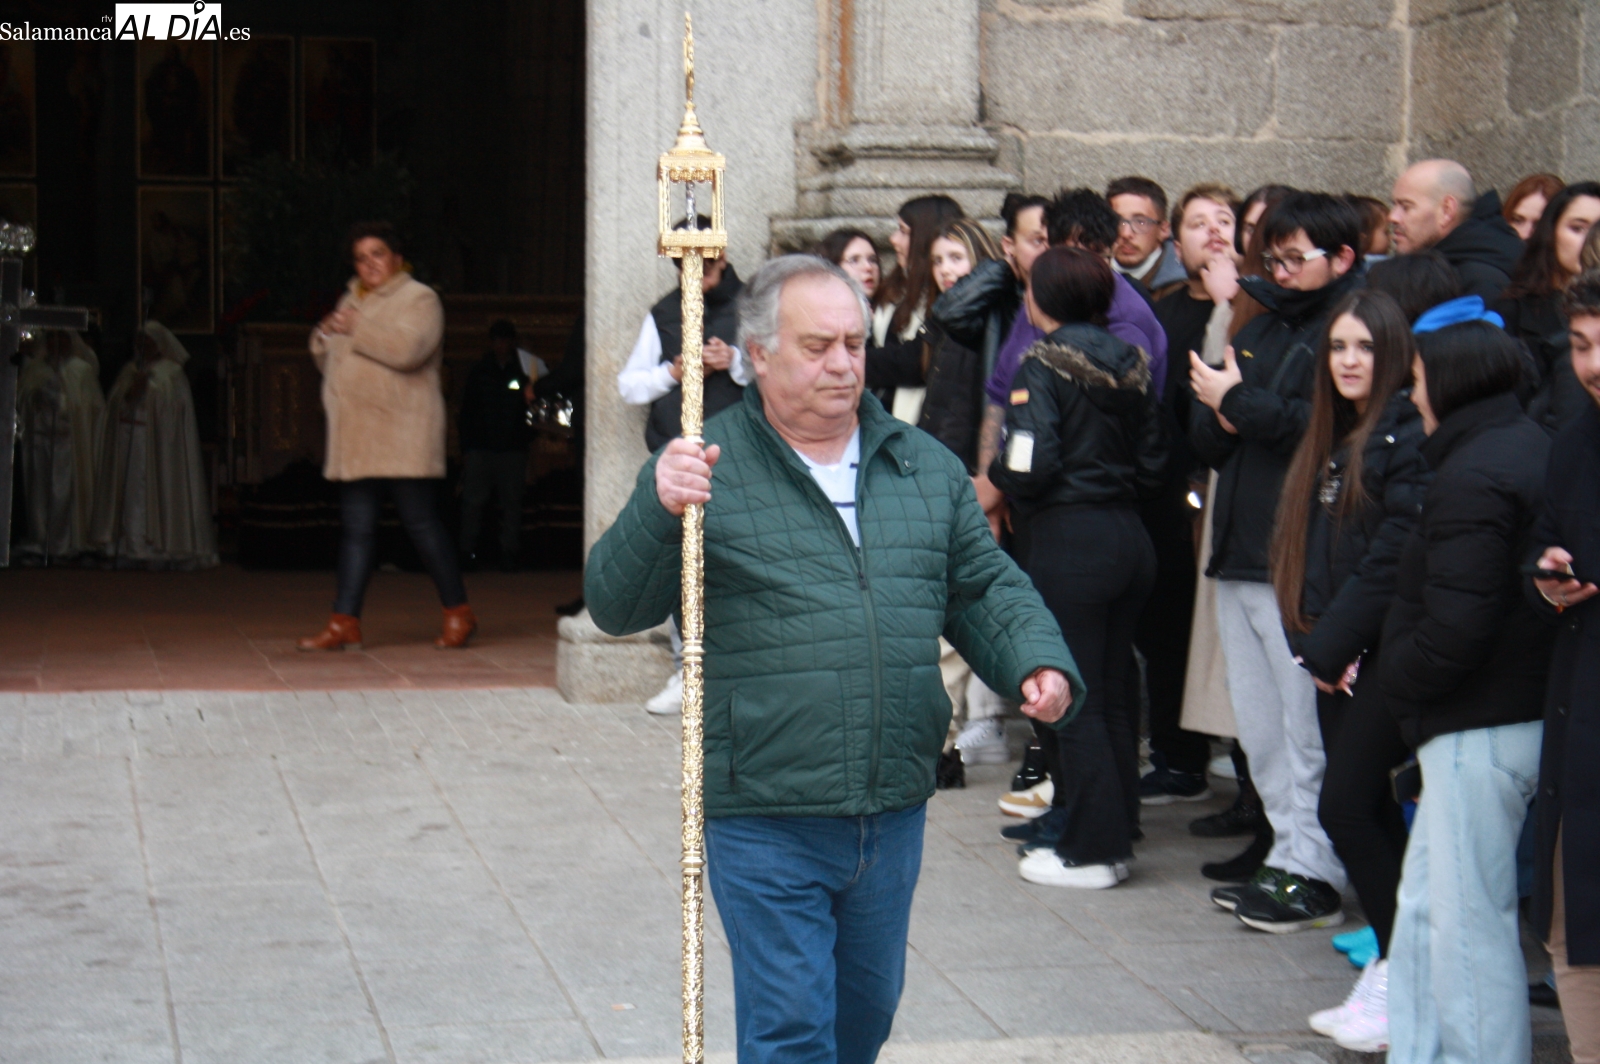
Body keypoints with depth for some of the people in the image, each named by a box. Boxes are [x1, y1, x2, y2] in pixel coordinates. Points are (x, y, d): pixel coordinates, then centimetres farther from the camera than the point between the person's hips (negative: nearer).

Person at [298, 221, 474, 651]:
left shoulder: (419, 299, -1)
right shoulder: (352, 299, 22)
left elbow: (407, 350, -19)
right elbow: (330, 362, 27)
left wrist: (355, 330, -13)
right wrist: (325, 335, 6)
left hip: (403, 439, -7)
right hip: (355, 438, 7)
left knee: (422, 525, -5)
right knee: (356, 528, 3)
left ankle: (458, 614, 6)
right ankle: (345, 623, 2)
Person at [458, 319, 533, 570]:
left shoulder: (523, 372, 11)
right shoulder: (478, 373, 13)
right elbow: (466, 411, 11)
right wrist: (465, 447, 4)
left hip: (513, 448, 0)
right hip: (480, 447, 0)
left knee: (512, 502, -1)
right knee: (472, 500, -6)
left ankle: (509, 553, 2)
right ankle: (467, 551, -3)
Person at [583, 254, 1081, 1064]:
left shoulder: (926, 467, 10)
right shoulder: (707, 471, -6)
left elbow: (985, 588, 17)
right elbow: (615, 605, -12)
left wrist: (1040, 662, -2)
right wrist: (656, 510, -31)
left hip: (895, 814, 5)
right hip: (765, 822, -5)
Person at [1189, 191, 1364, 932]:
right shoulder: (1263, 327, 20)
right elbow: (1205, 431, 19)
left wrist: (1239, 404, -8)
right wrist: (1222, 417, -4)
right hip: (1241, 554, 9)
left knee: (1308, 725, -6)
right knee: (1259, 726, 12)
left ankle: (1314, 874, 0)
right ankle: (1289, 857, 19)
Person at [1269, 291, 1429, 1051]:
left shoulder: (1409, 433, -13)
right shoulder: (1332, 439, 15)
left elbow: (1394, 557, -18)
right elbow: (1305, 551, 15)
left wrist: (1331, 645, -13)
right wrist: (1311, 643, 1)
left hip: (1385, 658, -8)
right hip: (1336, 660, 8)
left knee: (1346, 805, -9)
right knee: (1367, 810, 9)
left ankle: (1407, 973, 2)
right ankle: (1392, 965, 17)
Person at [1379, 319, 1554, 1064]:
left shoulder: (1472, 478, -18)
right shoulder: (1532, 447, 13)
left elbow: (1454, 632, -25)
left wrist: (1392, 674, -6)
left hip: (1479, 729, -10)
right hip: (1516, 708, 10)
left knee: (1468, 916, -2)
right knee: (1426, 904, 18)